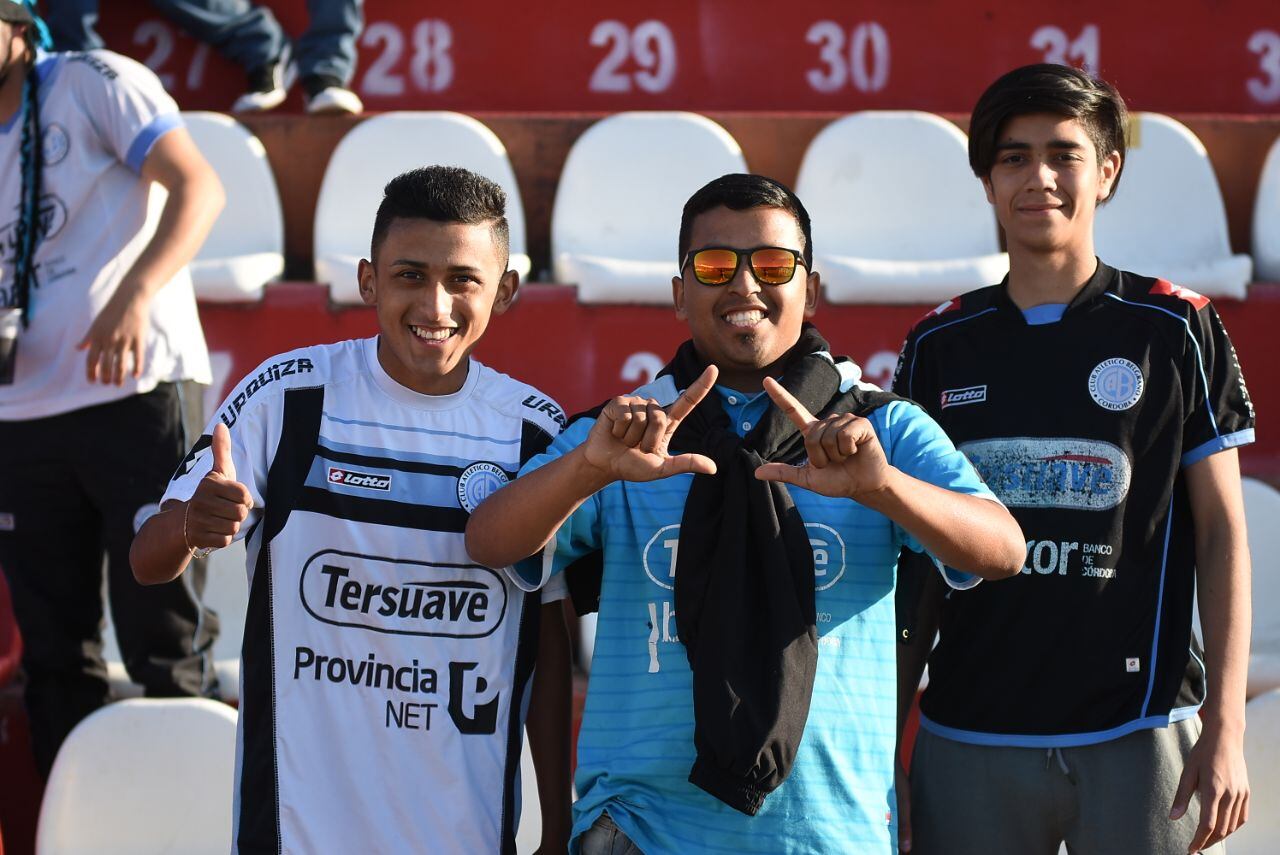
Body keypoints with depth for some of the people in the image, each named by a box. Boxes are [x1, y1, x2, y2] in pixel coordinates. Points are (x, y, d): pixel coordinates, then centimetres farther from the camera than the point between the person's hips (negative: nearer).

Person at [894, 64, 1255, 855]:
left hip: (1139, 731, -2)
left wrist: (1225, 726, -7)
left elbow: (1222, 531, 0)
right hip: (971, 738, 2)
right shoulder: (939, 348, 7)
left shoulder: (1175, 330, 1)